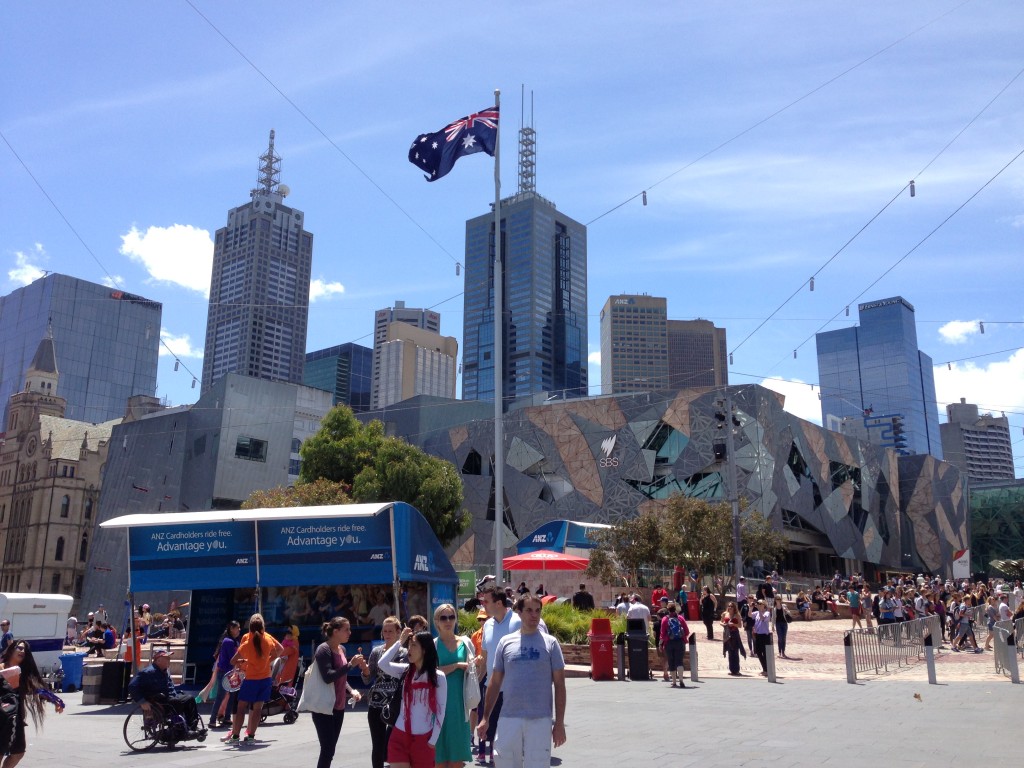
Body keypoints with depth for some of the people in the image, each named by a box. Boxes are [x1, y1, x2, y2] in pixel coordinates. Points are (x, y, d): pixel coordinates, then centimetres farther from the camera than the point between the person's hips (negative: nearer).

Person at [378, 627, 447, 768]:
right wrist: (400, 642, -9)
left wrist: (433, 741, -7)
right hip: (400, 735, 3)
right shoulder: (405, 671, 4)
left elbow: (440, 710, -5)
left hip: (423, 738, -3)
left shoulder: (438, 677, -6)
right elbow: (383, 664, -12)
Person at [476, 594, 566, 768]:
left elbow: (559, 685, 1)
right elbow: (495, 683, 9)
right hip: (509, 718, 2)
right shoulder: (506, 642, 5)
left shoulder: (550, 643, 1)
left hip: (540, 720, -2)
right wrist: (485, 718, 7)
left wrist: (559, 722, -3)